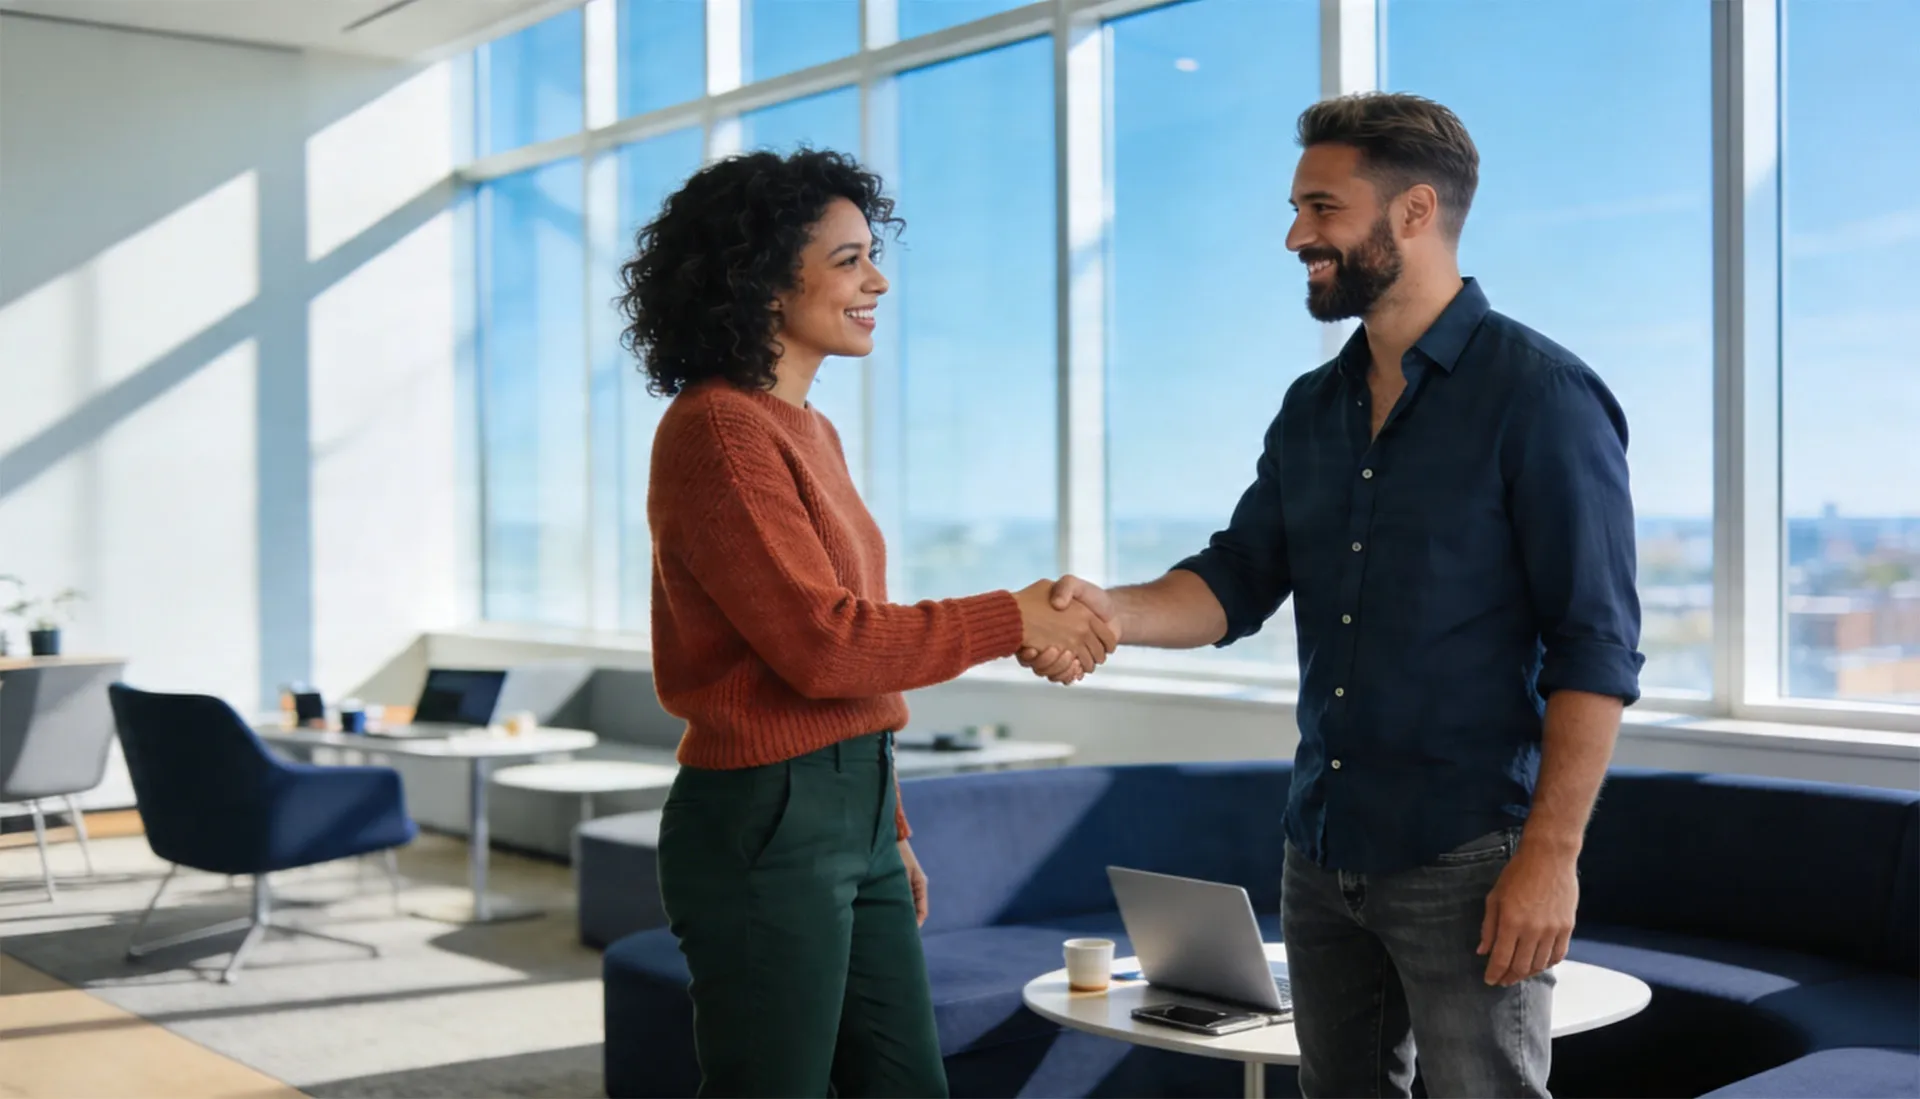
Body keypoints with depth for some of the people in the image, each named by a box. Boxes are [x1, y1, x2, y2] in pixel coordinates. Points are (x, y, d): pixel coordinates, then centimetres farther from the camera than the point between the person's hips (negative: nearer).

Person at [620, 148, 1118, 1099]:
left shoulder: (808, 430, 14)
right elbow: (820, 645, -20)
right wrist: (1012, 621, -14)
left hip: (852, 814, 9)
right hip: (764, 828, -9)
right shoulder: (718, 431, -14)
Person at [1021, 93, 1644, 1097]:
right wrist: (1113, 611, -14)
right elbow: (1237, 581, 7)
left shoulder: (1539, 393, -10)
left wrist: (1550, 855, -18)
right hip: (1322, 852, 7)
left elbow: (1594, 648, -14)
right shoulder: (1314, 407, 11)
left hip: (1464, 860, -7)